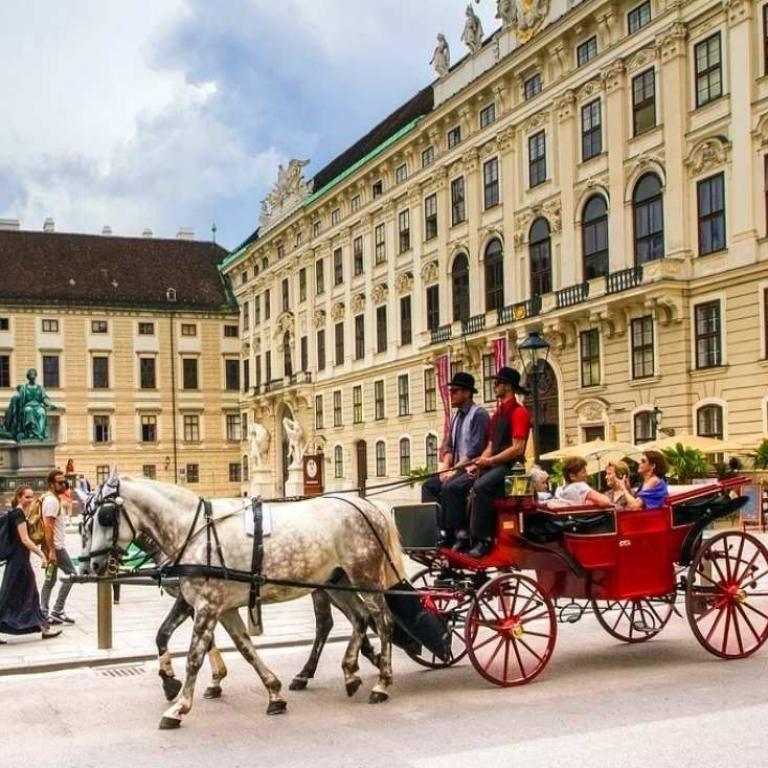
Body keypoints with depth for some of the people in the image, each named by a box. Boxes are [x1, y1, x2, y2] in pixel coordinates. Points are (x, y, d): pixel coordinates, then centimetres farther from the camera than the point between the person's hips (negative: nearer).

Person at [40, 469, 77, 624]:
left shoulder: (54, 499, 17)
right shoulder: (52, 501, -15)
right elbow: (48, 527, -21)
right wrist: (52, 550, -24)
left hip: (54, 547, 10)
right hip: (56, 547, -10)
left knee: (50, 581, 10)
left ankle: (44, 614, 12)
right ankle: (57, 611, -5)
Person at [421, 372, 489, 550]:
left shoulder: (478, 414, -11)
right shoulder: (456, 417, 16)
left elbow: (475, 450, -19)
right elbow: (448, 446, 17)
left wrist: (454, 470, -20)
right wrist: (446, 469, 0)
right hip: (458, 469, 10)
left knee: (450, 487, -31)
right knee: (429, 486, 2)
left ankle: (461, 534, -25)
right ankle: (437, 530, -4)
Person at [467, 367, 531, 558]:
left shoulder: (519, 412, -7)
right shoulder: (497, 414, 21)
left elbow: (517, 448, -15)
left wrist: (490, 460, -16)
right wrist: (478, 464, 3)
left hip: (510, 465, -9)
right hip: (494, 464, 9)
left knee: (481, 487, -32)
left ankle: (483, 540, -28)